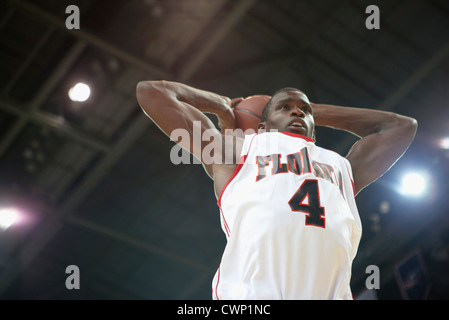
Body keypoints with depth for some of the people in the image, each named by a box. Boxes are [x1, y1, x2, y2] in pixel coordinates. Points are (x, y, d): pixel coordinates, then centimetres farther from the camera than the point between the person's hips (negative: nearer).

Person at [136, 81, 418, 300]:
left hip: (330, 292, 3)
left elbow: (402, 126, 47)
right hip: (251, 292, -3)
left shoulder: (341, 167, 34)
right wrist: (223, 106, 41)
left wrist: (317, 112, 44)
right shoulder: (236, 152, 26)